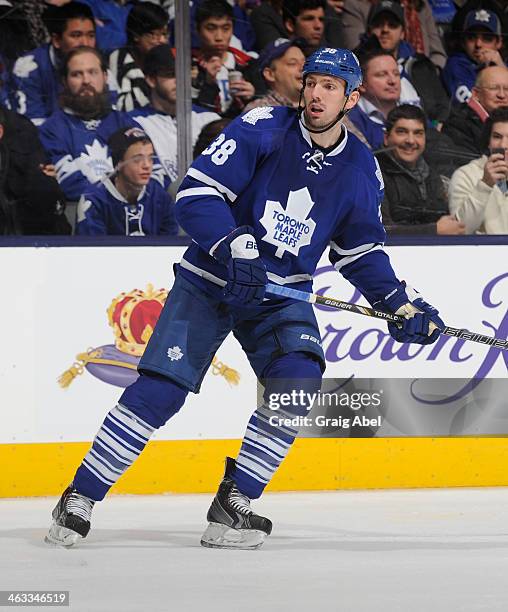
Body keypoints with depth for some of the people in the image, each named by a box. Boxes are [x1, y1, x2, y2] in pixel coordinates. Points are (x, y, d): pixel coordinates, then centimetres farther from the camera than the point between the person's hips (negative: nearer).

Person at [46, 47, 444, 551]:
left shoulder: (361, 169, 2)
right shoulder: (263, 129, -12)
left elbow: (361, 250, 15)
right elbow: (195, 193, -19)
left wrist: (402, 304, 4)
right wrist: (235, 246, -32)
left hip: (281, 293, 3)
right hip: (209, 280, -3)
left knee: (297, 380, -23)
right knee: (158, 390, -14)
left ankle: (233, 503, -11)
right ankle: (79, 499, -4)